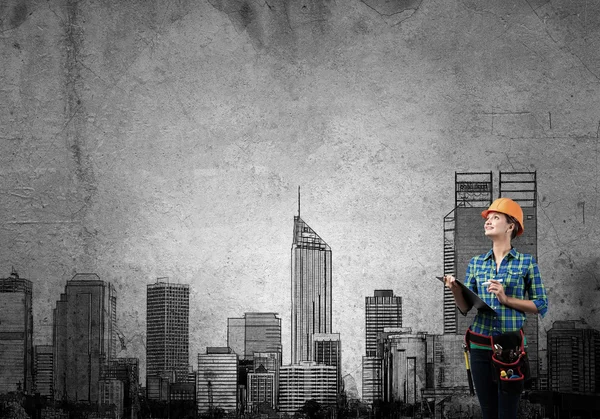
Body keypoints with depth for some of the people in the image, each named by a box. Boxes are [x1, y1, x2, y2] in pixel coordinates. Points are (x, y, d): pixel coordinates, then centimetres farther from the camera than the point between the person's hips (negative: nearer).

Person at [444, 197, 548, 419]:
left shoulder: (526, 262, -1)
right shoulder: (476, 263, 8)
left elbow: (541, 305, -2)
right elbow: (466, 308, 7)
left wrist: (506, 299, -13)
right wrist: (455, 289, -12)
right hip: (480, 346, 3)